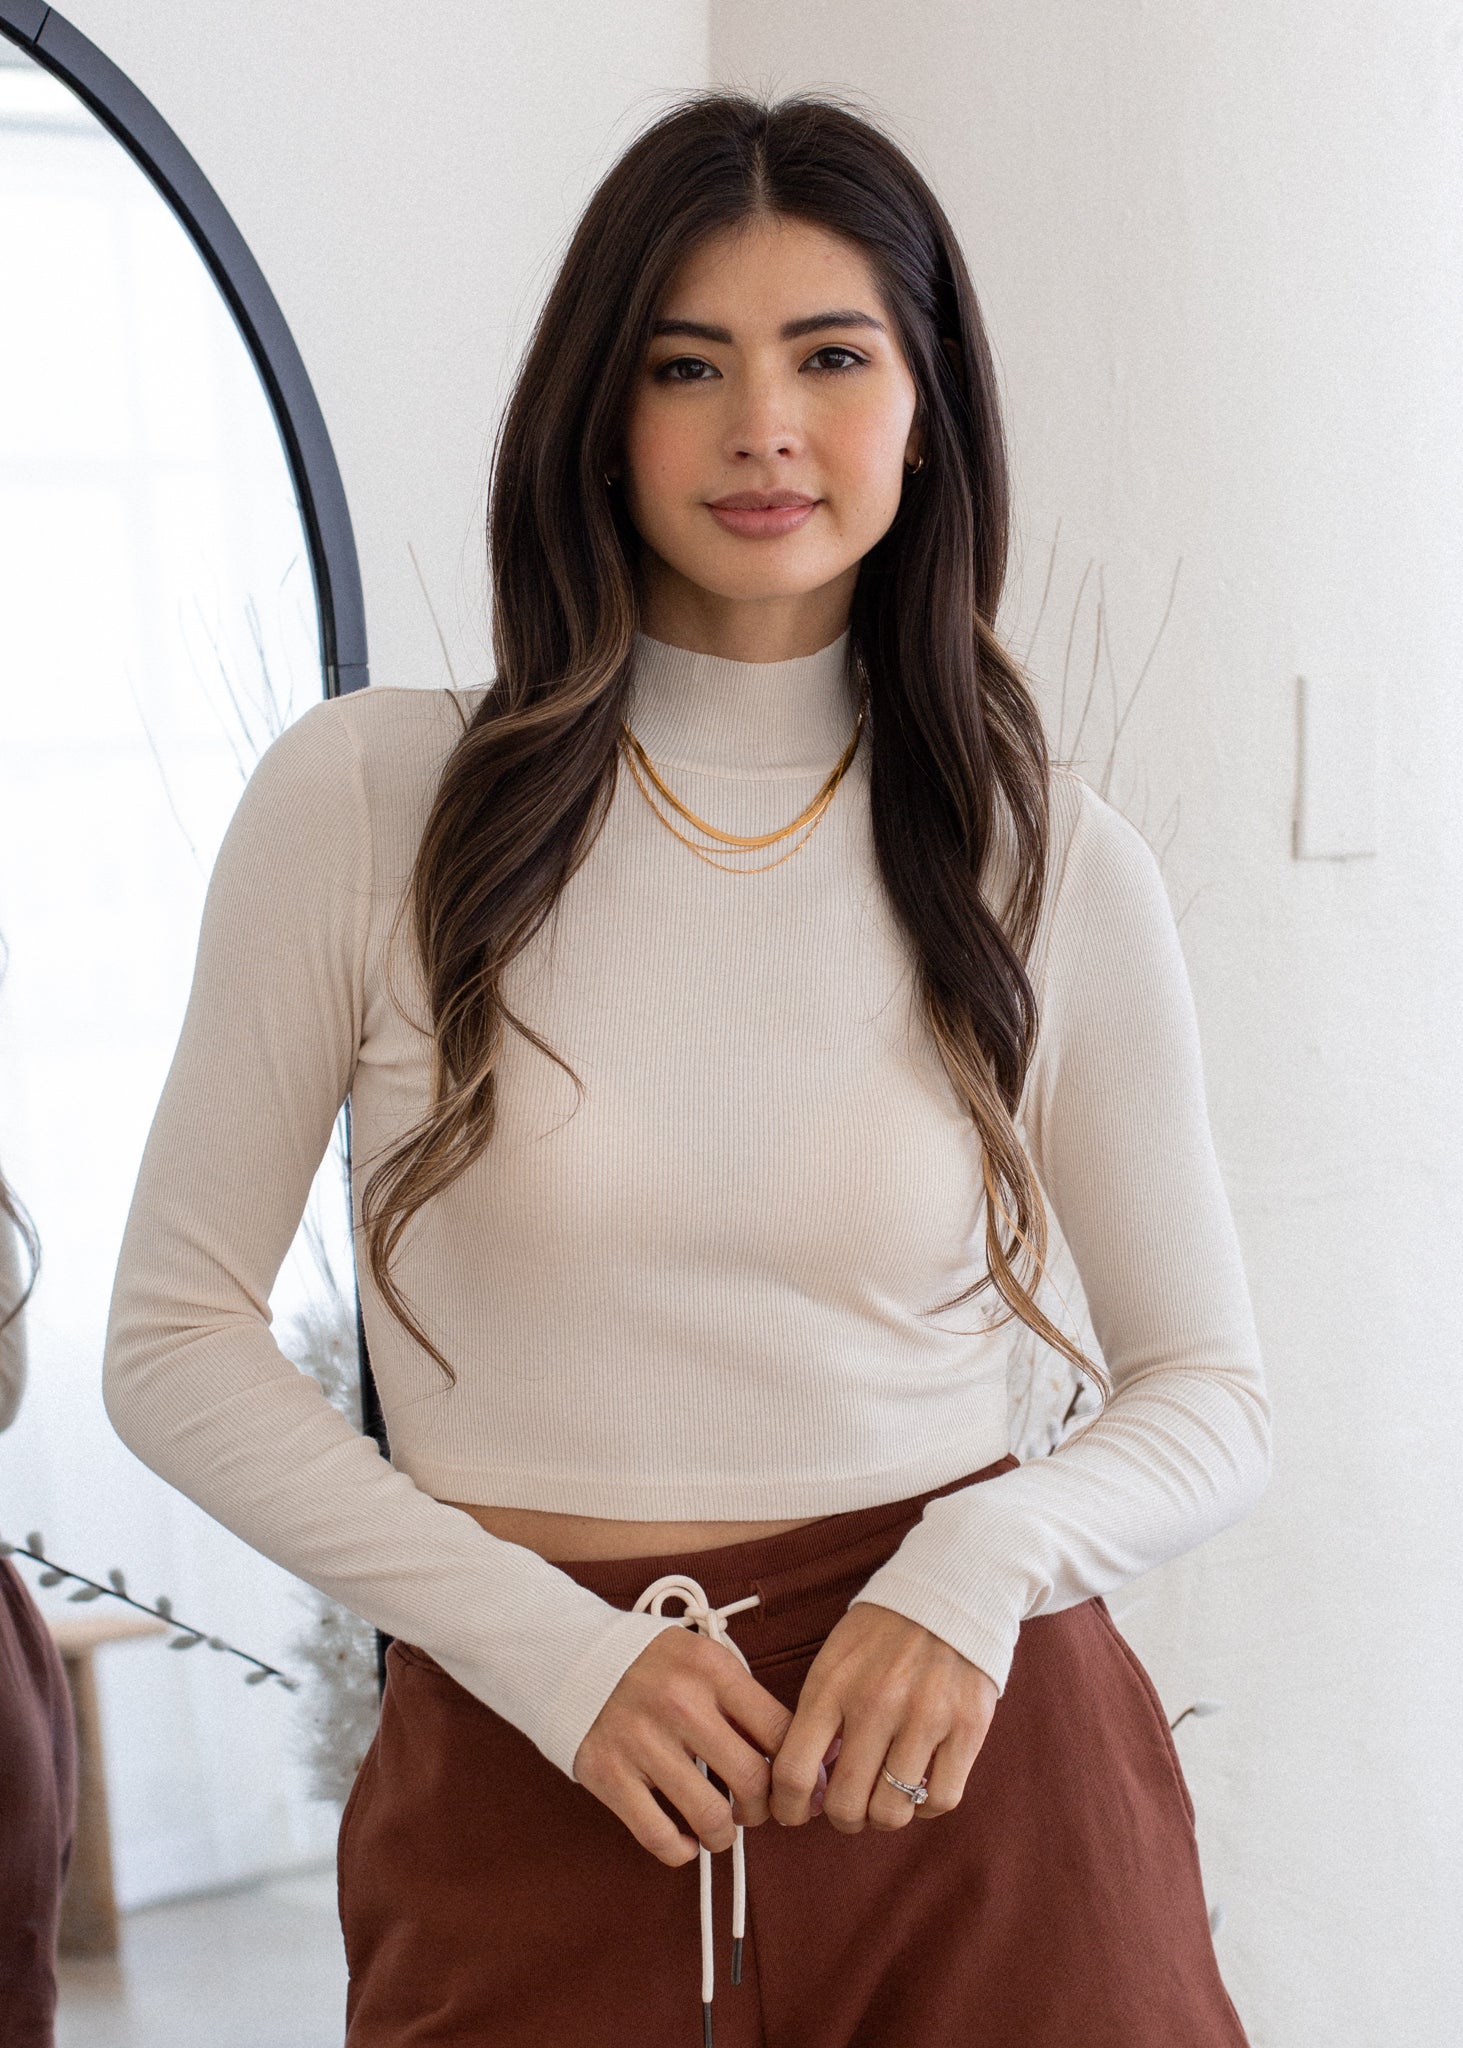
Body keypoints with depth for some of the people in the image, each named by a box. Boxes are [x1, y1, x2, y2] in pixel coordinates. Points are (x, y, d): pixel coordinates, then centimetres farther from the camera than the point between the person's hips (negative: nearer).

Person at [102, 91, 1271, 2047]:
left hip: (969, 1765, 1)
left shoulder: (1056, 862, -1)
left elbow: (1211, 1396, 5)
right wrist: (545, 1643, -11)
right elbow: (176, 1335, -1)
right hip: (527, 1787, -1)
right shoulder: (367, 798, -5)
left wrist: (987, 1557, -15)